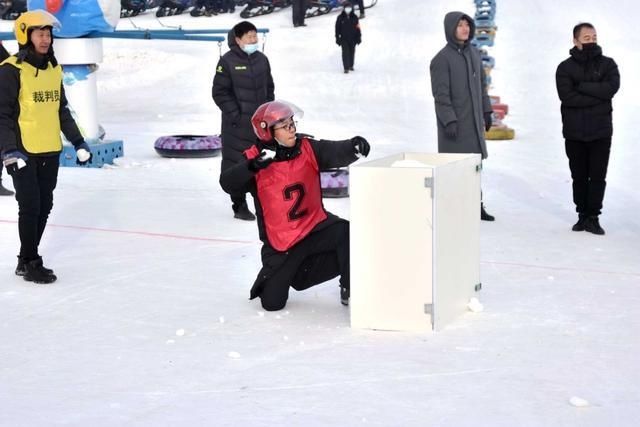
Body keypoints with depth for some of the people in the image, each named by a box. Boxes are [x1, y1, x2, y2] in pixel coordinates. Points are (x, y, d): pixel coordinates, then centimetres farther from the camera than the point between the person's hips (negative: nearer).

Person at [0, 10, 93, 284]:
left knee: (44, 207, 10)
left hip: (50, 152, 7)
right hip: (24, 153, -7)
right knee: (30, 207, -3)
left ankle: (26, 260, 23)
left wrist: (78, 142, 16)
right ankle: (30, 263, 11)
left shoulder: (54, 69, 11)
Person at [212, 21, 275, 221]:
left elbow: (269, 86, 17)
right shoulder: (228, 61, -11)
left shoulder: (261, 59, 8)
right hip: (237, 123, -6)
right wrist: (234, 113, -14)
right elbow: (220, 92, -10)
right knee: (237, 164, -2)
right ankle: (239, 206, 8)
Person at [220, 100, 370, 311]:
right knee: (272, 302, -2)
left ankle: (350, 289, -5)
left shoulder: (308, 148, -7)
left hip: (315, 226, 1)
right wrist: (253, 166, -40)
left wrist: (354, 146, -43)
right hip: (280, 240, -1)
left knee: (346, 234, -27)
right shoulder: (256, 159, -12)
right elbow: (227, 183, -24)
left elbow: (336, 153, -21)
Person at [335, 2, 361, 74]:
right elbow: (337, 28, 0)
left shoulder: (354, 17, 0)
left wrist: (358, 37, 2)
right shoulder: (340, 18, -5)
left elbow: (358, 28, 3)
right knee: (345, 53, -9)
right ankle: (346, 68, -8)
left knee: (352, 52, 12)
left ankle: (351, 66, 30)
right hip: (344, 39, -2)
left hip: (353, 39, 2)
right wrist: (337, 38, -2)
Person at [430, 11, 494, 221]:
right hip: (455, 123, -7)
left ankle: (476, 207, 18)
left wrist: (486, 111, 15)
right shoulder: (442, 59, -12)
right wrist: (449, 121, -21)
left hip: (474, 120, 7)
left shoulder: (474, 53, 9)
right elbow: (440, 93, -16)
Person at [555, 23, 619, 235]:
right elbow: (567, 96, -13)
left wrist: (581, 86, -14)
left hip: (601, 131, 0)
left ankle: (593, 217, 5)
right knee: (579, 176, 7)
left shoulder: (607, 64, 5)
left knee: (598, 176, -1)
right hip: (574, 132, 0)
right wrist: (597, 95, -15)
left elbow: (611, 88, -14)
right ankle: (583, 215, 16)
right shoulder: (565, 68, 2)